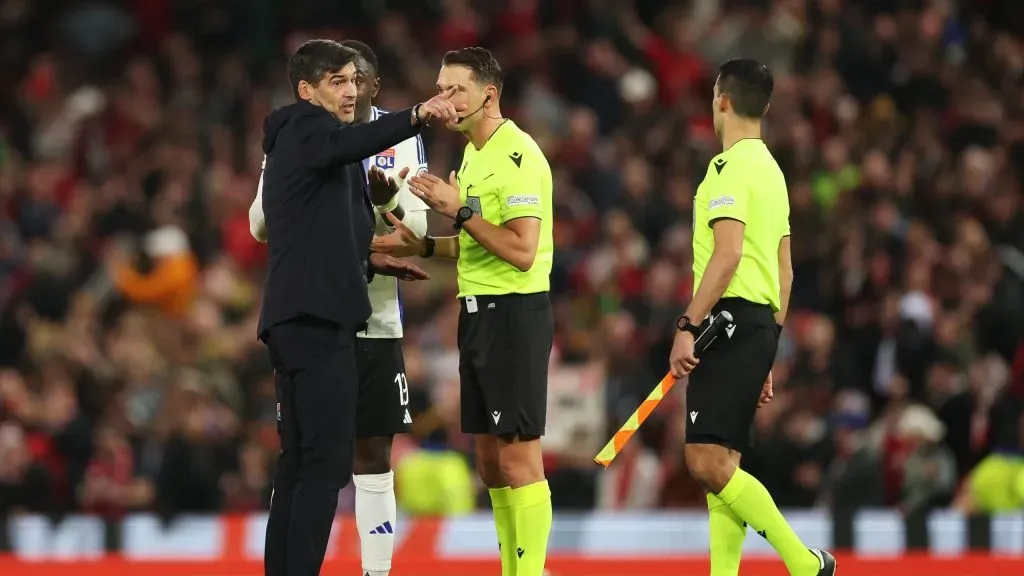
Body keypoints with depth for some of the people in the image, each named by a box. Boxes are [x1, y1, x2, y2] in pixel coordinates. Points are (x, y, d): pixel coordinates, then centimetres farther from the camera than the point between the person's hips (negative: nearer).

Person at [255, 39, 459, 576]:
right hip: (317, 319, -10)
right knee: (327, 462, -13)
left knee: (300, 460, 10)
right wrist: (416, 115, -42)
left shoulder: (289, 142, 24)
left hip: (292, 320, 10)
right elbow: (350, 144, -30)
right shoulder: (306, 128, -5)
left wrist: (369, 260, 19)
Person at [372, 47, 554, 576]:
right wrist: (423, 246, 11)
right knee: (490, 460, 10)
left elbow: (521, 251, -22)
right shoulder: (475, 155, 15)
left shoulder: (517, 156, -15)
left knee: (518, 459, -8)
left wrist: (460, 210, -21)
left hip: (514, 313, -10)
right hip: (479, 313, 10)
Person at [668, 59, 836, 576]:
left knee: (708, 463, -14)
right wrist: (764, 355, 24)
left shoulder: (730, 166, -9)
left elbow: (729, 254, -21)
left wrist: (688, 327, -22)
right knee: (720, 467, 7)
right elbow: (785, 271, 22)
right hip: (761, 324, 10)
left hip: (730, 320, -10)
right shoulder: (771, 170, 19)